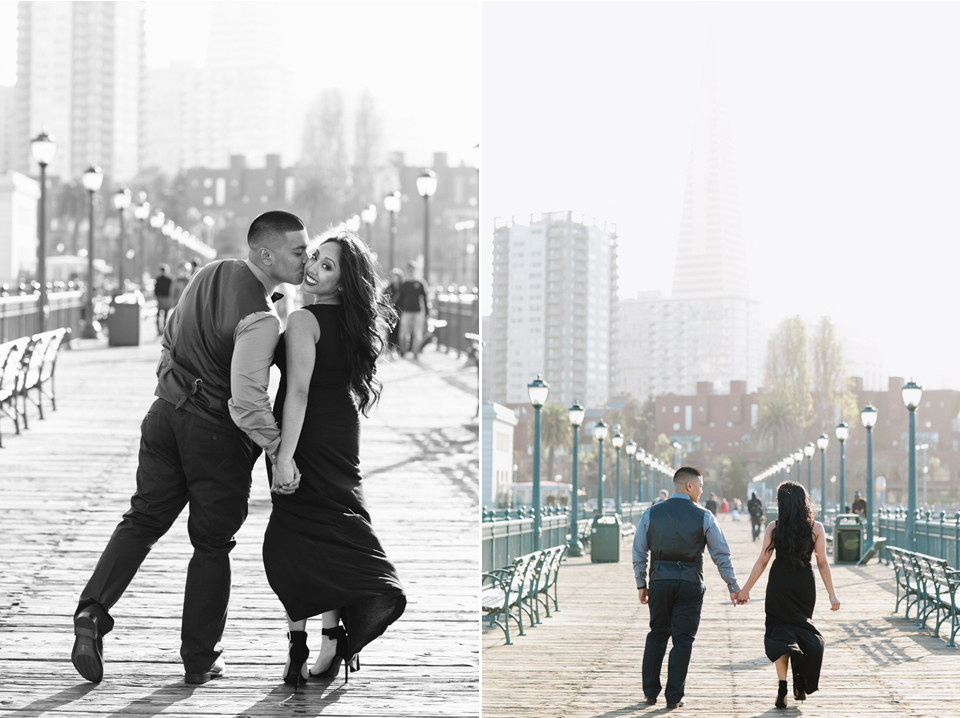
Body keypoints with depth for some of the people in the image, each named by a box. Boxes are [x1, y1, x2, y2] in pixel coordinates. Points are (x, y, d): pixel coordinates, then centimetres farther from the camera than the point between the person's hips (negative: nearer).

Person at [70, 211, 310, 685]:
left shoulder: (210, 275, 5)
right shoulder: (260, 319, -21)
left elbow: (170, 338, 18)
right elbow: (247, 402, -25)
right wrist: (278, 450, -14)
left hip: (167, 411, 6)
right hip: (217, 434, -6)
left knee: (142, 520, 13)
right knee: (212, 545, 7)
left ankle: (93, 610, -6)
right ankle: (199, 660, 15)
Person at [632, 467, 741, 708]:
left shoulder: (651, 514, 2)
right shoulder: (704, 517, -4)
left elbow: (639, 552, 5)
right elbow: (721, 555, 0)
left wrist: (641, 584, 15)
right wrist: (733, 586, 8)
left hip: (659, 581, 2)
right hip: (690, 583, -2)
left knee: (657, 634, 17)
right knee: (683, 639, 5)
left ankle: (650, 691, 17)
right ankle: (674, 696, 4)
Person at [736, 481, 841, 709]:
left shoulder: (774, 528, -5)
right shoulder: (816, 528, -2)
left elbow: (762, 561, -5)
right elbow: (822, 563, -5)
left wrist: (746, 588, 2)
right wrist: (832, 594, -1)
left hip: (779, 585, -1)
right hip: (805, 585, 1)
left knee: (780, 632, 3)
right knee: (803, 629, 19)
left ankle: (782, 688, -12)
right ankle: (801, 686, 19)